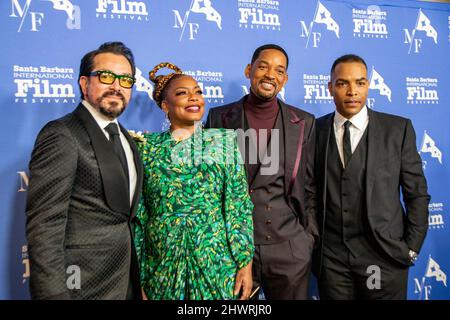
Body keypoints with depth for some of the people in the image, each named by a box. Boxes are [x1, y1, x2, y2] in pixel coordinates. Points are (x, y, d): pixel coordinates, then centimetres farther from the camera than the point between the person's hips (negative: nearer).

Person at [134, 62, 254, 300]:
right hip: (162, 269, 1)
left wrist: (246, 263, -6)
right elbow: (139, 215, 3)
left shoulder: (224, 141, -1)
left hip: (217, 265, 0)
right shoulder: (147, 147, -1)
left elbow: (240, 206, -1)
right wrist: (139, 276, 3)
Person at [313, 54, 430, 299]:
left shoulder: (398, 129, -2)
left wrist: (411, 248, -2)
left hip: (385, 256, 0)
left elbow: (417, 194, 1)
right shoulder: (316, 130, 0)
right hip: (330, 257, 1)